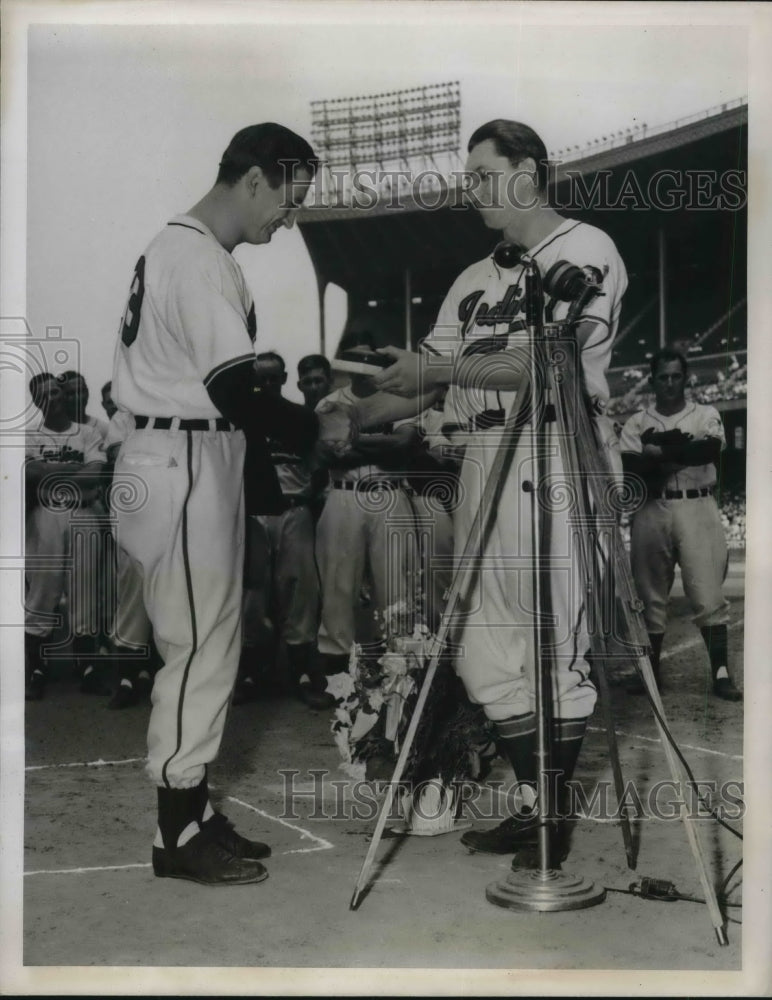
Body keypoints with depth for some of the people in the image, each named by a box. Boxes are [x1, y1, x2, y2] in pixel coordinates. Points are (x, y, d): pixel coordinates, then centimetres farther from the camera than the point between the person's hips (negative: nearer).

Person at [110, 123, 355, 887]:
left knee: (208, 643, 12)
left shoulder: (183, 249, 17)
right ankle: (179, 834, 5)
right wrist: (316, 429, -8)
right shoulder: (198, 258, -16)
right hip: (183, 466, -10)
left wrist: (259, 478, 18)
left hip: (199, 463, 10)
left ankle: (194, 812, 21)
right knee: (198, 646, -5)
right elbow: (234, 390, -22)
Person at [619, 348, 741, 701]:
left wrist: (660, 451, -11)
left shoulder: (706, 415, 10)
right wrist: (683, 454, -12)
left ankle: (721, 673, -7)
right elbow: (629, 467, -5)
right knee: (651, 594, 6)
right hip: (651, 511, 2)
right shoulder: (637, 423, 11)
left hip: (697, 509, -1)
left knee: (707, 591, -8)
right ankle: (651, 671, 15)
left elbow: (711, 449, -11)